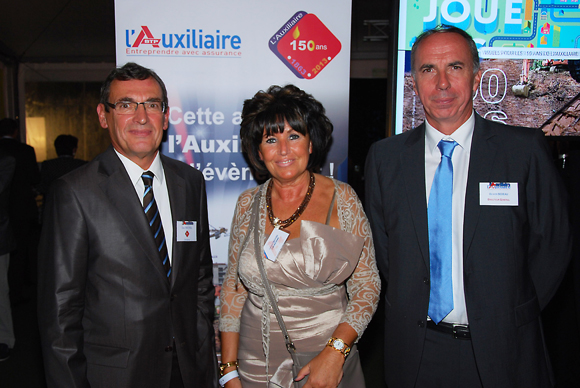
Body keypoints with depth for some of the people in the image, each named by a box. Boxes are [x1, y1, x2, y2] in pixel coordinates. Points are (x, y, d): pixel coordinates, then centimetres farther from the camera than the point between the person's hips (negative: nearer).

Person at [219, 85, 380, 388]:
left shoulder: (342, 199, -8)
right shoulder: (247, 204, -1)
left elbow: (366, 285, -7)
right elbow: (233, 286, 3)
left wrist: (335, 352, -18)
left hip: (327, 362, -2)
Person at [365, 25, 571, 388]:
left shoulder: (525, 150, -7)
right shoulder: (385, 157, -2)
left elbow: (552, 245, -1)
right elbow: (381, 248, 6)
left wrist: (509, 316, -2)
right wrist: (411, 307, 1)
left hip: (503, 348, -1)